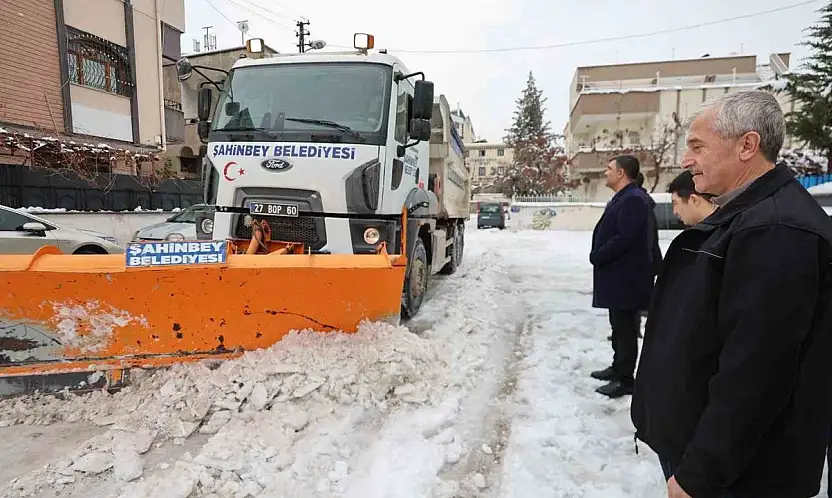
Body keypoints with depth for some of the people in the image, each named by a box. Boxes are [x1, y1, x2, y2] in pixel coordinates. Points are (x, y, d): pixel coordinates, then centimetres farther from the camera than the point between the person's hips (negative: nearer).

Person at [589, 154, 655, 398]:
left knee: (626, 329, -1)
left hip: (626, 277, -11)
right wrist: (598, 256, 7)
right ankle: (618, 368, 33)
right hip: (617, 275, 11)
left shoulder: (634, 199, -18)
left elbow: (625, 238, -25)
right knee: (619, 326, 20)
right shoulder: (621, 198, 16)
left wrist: (597, 256, -15)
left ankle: (625, 380, 9)